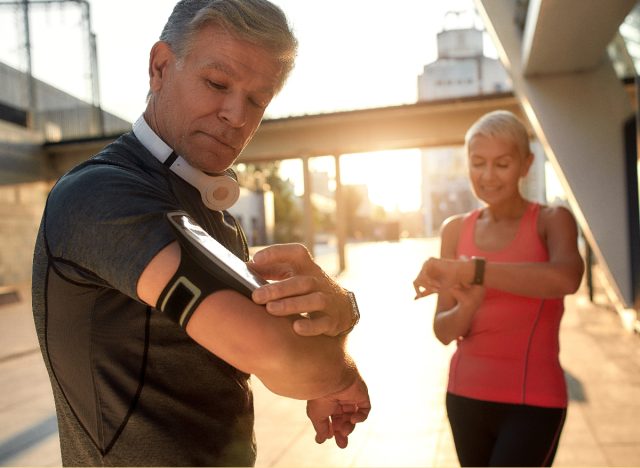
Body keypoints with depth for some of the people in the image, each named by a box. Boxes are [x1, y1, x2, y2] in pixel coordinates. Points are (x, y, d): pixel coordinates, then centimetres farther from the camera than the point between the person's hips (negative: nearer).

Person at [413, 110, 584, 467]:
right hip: (465, 396, 4)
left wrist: (469, 270, -35)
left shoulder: (552, 220, -6)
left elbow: (567, 278, -30)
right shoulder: (456, 230, 2)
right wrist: (468, 305, -22)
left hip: (532, 402, -4)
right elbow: (444, 331, -1)